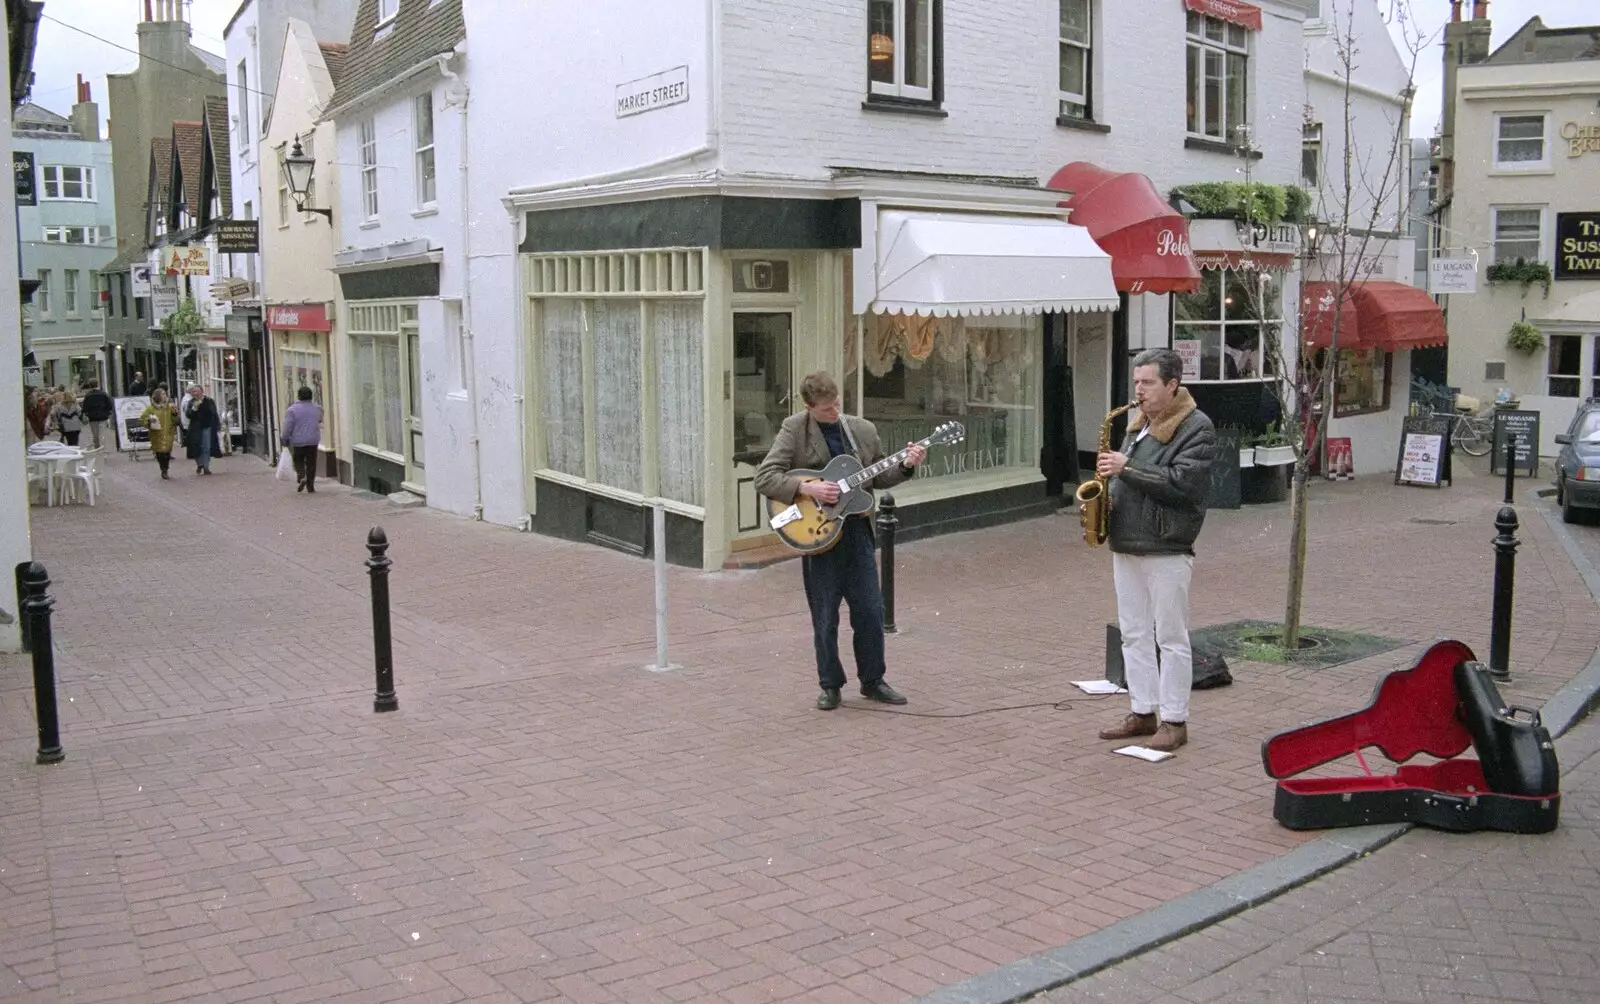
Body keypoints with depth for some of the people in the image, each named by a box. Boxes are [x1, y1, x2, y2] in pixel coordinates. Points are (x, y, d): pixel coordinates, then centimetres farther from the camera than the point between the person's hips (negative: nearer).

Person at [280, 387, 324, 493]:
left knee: (298, 461, 14)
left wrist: (285, 440, 0)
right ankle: (310, 487, 8)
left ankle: (301, 477, -10)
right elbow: (320, 420, 19)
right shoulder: (317, 408, 2)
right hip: (313, 441, 2)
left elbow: (288, 427, -11)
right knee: (311, 464, 7)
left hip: (297, 442, -2)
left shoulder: (292, 410, -11)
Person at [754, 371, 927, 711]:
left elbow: (878, 478, 16)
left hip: (857, 529, 3)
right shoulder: (793, 430, -6)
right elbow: (764, 478, -13)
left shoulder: (863, 430, 7)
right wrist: (807, 488, -21)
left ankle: (872, 680, 22)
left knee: (871, 610, 6)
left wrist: (905, 465, -1)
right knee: (825, 616, 5)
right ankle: (830, 686, 20)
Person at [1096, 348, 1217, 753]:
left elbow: (1183, 483, -22)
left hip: (1167, 551, -8)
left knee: (1171, 639, 0)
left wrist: (1127, 468, -20)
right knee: (1134, 635, 12)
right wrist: (1106, 495, 4)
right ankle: (1143, 713, 22)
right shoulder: (1138, 424, 15)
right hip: (1126, 547, 8)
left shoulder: (1197, 427, -10)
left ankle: (1174, 721, 9)